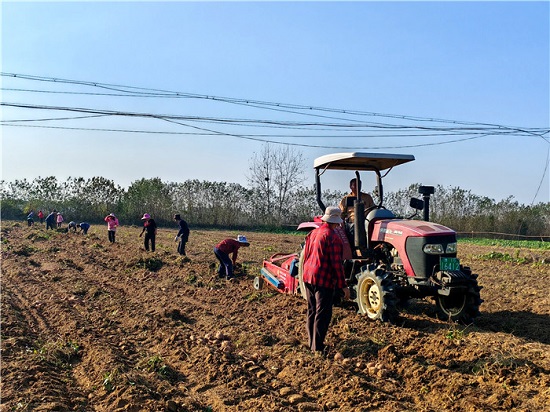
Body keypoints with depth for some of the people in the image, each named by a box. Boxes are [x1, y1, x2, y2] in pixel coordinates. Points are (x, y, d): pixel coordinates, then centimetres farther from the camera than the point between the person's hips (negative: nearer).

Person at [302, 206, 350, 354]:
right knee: (322, 314, 1)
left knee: (312, 311, 17)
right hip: (324, 280, -8)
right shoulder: (333, 238, -15)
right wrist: (343, 285, -11)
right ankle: (317, 347, 4)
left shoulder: (313, 233, 8)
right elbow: (337, 263, -16)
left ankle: (312, 343, 27)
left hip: (308, 277, 8)